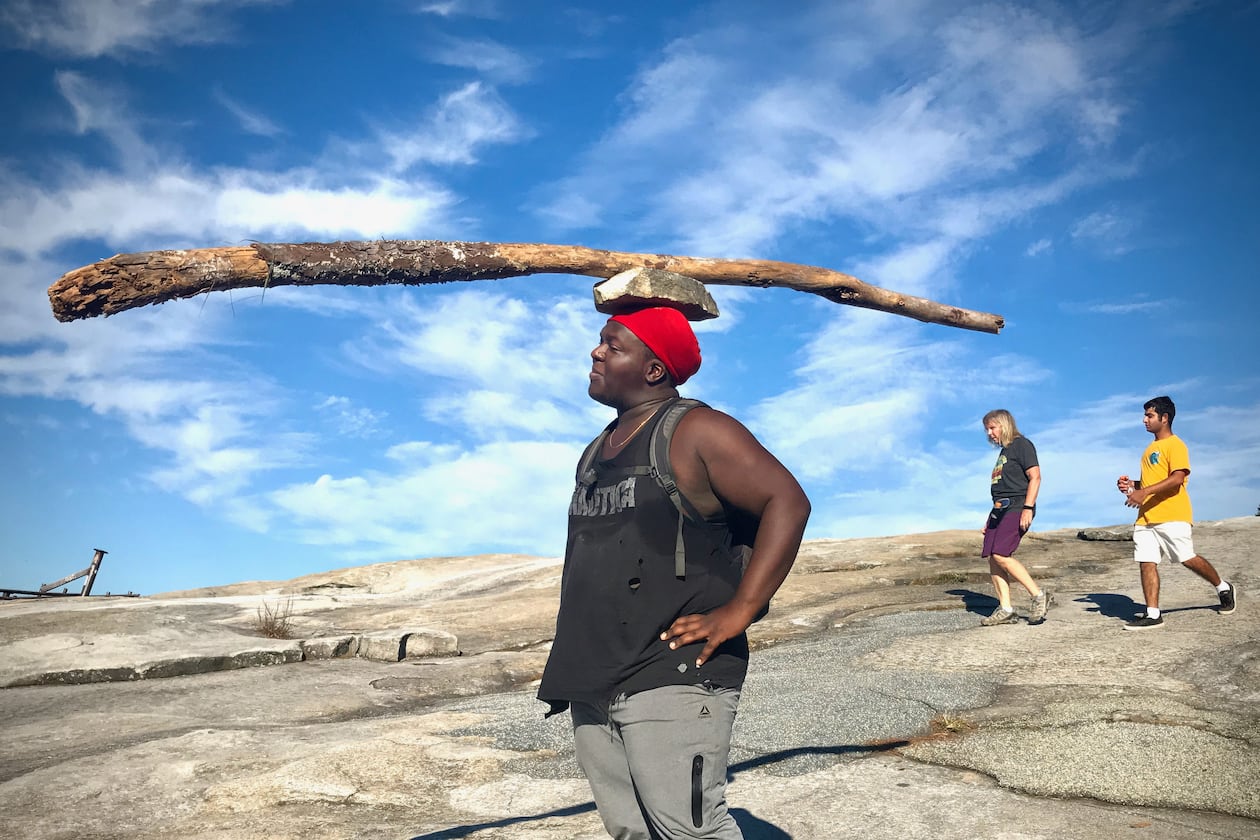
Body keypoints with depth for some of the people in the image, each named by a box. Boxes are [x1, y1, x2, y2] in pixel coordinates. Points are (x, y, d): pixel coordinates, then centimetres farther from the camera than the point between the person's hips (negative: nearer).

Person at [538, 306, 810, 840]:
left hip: (673, 677, -8)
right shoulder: (601, 448, 17)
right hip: (593, 683, 8)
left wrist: (738, 612, -20)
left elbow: (787, 501, -15)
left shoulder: (695, 433, -8)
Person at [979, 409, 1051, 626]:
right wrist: (990, 520, 24)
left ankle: (1039, 596, -11)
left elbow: (1035, 477, -12)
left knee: (1001, 555, -20)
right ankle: (1005, 609, 3)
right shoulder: (1004, 451, 24)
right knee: (993, 558, 0)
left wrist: (1028, 508, -21)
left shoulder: (1022, 445, -3)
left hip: (1016, 508, -9)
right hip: (1000, 509, 9)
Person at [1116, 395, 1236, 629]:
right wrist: (1132, 485, 11)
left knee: (1187, 559, -3)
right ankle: (1153, 614, -2)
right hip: (1146, 517, 8)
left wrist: (1144, 492, -25)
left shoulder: (1175, 445, -6)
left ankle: (1223, 588, 24)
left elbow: (1177, 478, -19)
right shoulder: (1151, 448, 21)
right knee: (1146, 563, -2)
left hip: (1172, 516, -8)